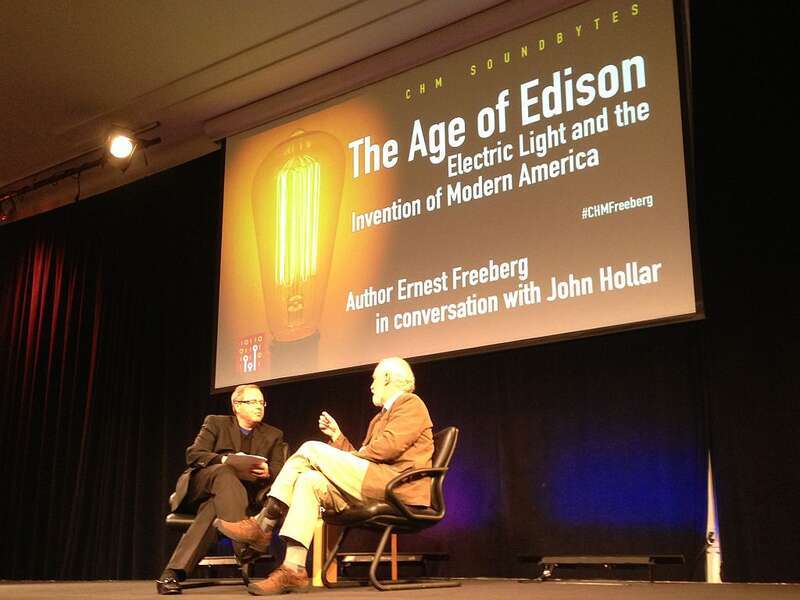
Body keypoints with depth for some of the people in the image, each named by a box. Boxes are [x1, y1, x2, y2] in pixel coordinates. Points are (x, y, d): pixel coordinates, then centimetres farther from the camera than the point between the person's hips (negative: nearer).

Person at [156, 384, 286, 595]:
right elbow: (193, 455, -2)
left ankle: (173, 572, -44)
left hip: (246, 493, 2)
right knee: (225, 472, -38)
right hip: (203, 486, -2)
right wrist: (223, 459, -22)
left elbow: (280, 471, 3)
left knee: (213, 507, -36)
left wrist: (267, 471, -23)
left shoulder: (274, 435, 17)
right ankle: (245, 545, -56)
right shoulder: (215, 423, 12)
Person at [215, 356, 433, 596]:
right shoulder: (380, 417, 31)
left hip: (398, 483, -9)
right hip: (372, 485, 9)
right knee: (309, 480, -12)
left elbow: (390, 445, -14)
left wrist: (350, 458, -4)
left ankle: (262, 525, -12)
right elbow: (360, 458, 22)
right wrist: (337, 436, 17)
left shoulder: (410, 403, 3)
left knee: (312, 449, -15)